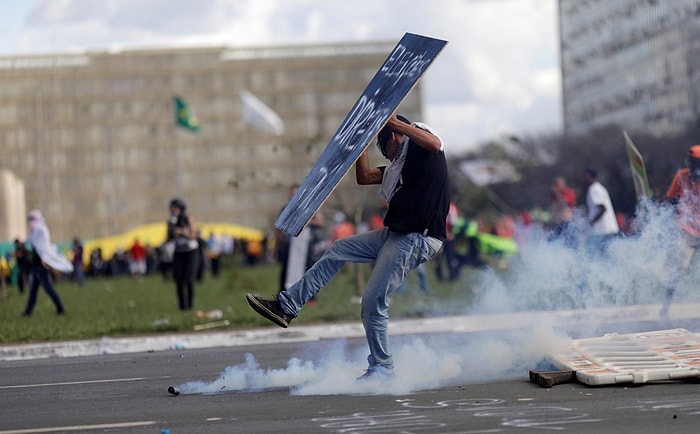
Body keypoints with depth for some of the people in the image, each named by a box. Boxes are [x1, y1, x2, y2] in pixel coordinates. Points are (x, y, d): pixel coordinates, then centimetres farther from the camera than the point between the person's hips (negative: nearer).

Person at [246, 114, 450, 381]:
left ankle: (382, 367, 2)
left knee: (374, 302, -10)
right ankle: (287, 306, 17)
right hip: (394, 234, 10)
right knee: (338, 250, 14)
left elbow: (435, 144, -27)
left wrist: (393, 122, -23)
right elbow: (364, 177, 27)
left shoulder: (419, 145, -1)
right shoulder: (400, 164, 25)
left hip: (417, 239, -10)